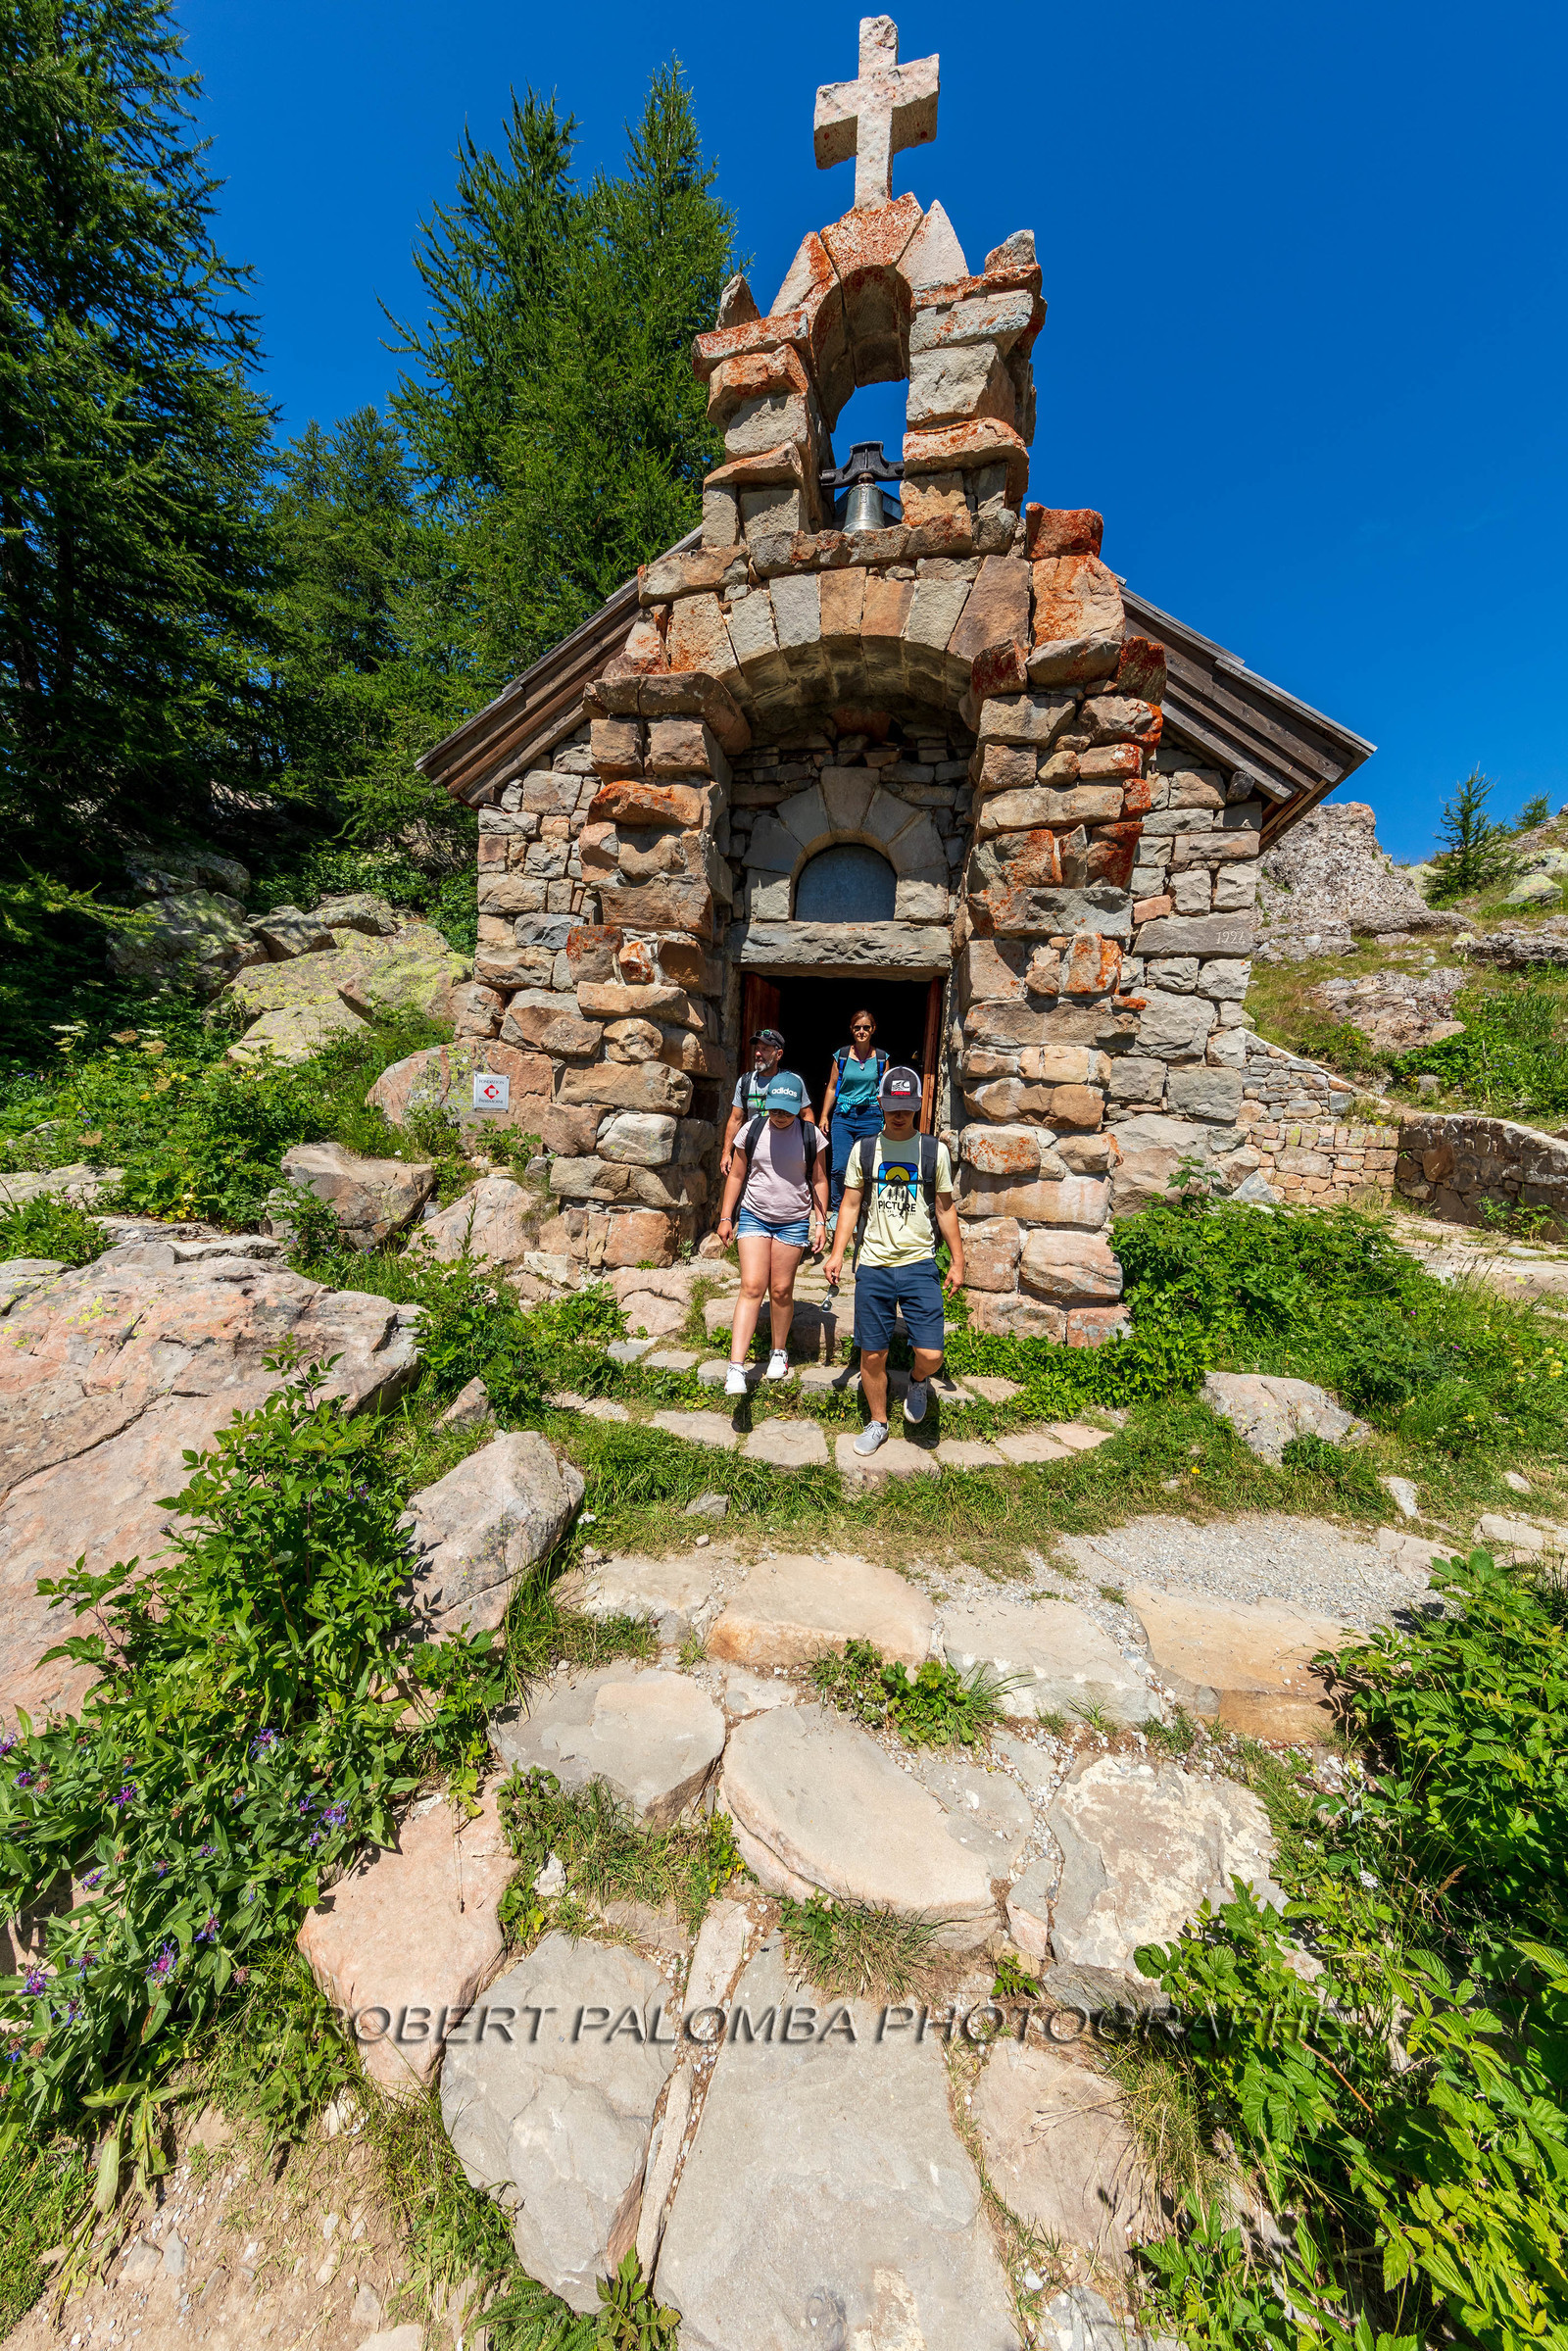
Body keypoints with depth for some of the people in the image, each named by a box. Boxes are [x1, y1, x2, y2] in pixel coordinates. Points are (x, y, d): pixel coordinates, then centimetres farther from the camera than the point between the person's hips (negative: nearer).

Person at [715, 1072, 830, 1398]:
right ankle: (736, 1367, -9)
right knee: (752, 1287, -8)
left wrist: (820, 1222, 2)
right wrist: (726, 1217, 4)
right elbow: (737, 1176, 6)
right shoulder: (752, 1131, -1)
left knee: (781, 1290, 7)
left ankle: (779, 1351, 30)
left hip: (793, 1221, 0)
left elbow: (819, 1181, 5)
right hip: (753, 1217, 0)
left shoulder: (811, 1135, -3)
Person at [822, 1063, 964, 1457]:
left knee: (930, 1355, -9)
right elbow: (850, 1204, 9)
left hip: (920, 1266, -1)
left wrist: (958, 1261, 9)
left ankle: (918, 1382, 28)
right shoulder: (864, 1149, 5)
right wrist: (837, 1254, 0)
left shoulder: (935, 1150, 4)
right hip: (873, 1267, 1)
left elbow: (945, 1208, 10)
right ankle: (877, 1422, 29)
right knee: (872, 1354, 6)